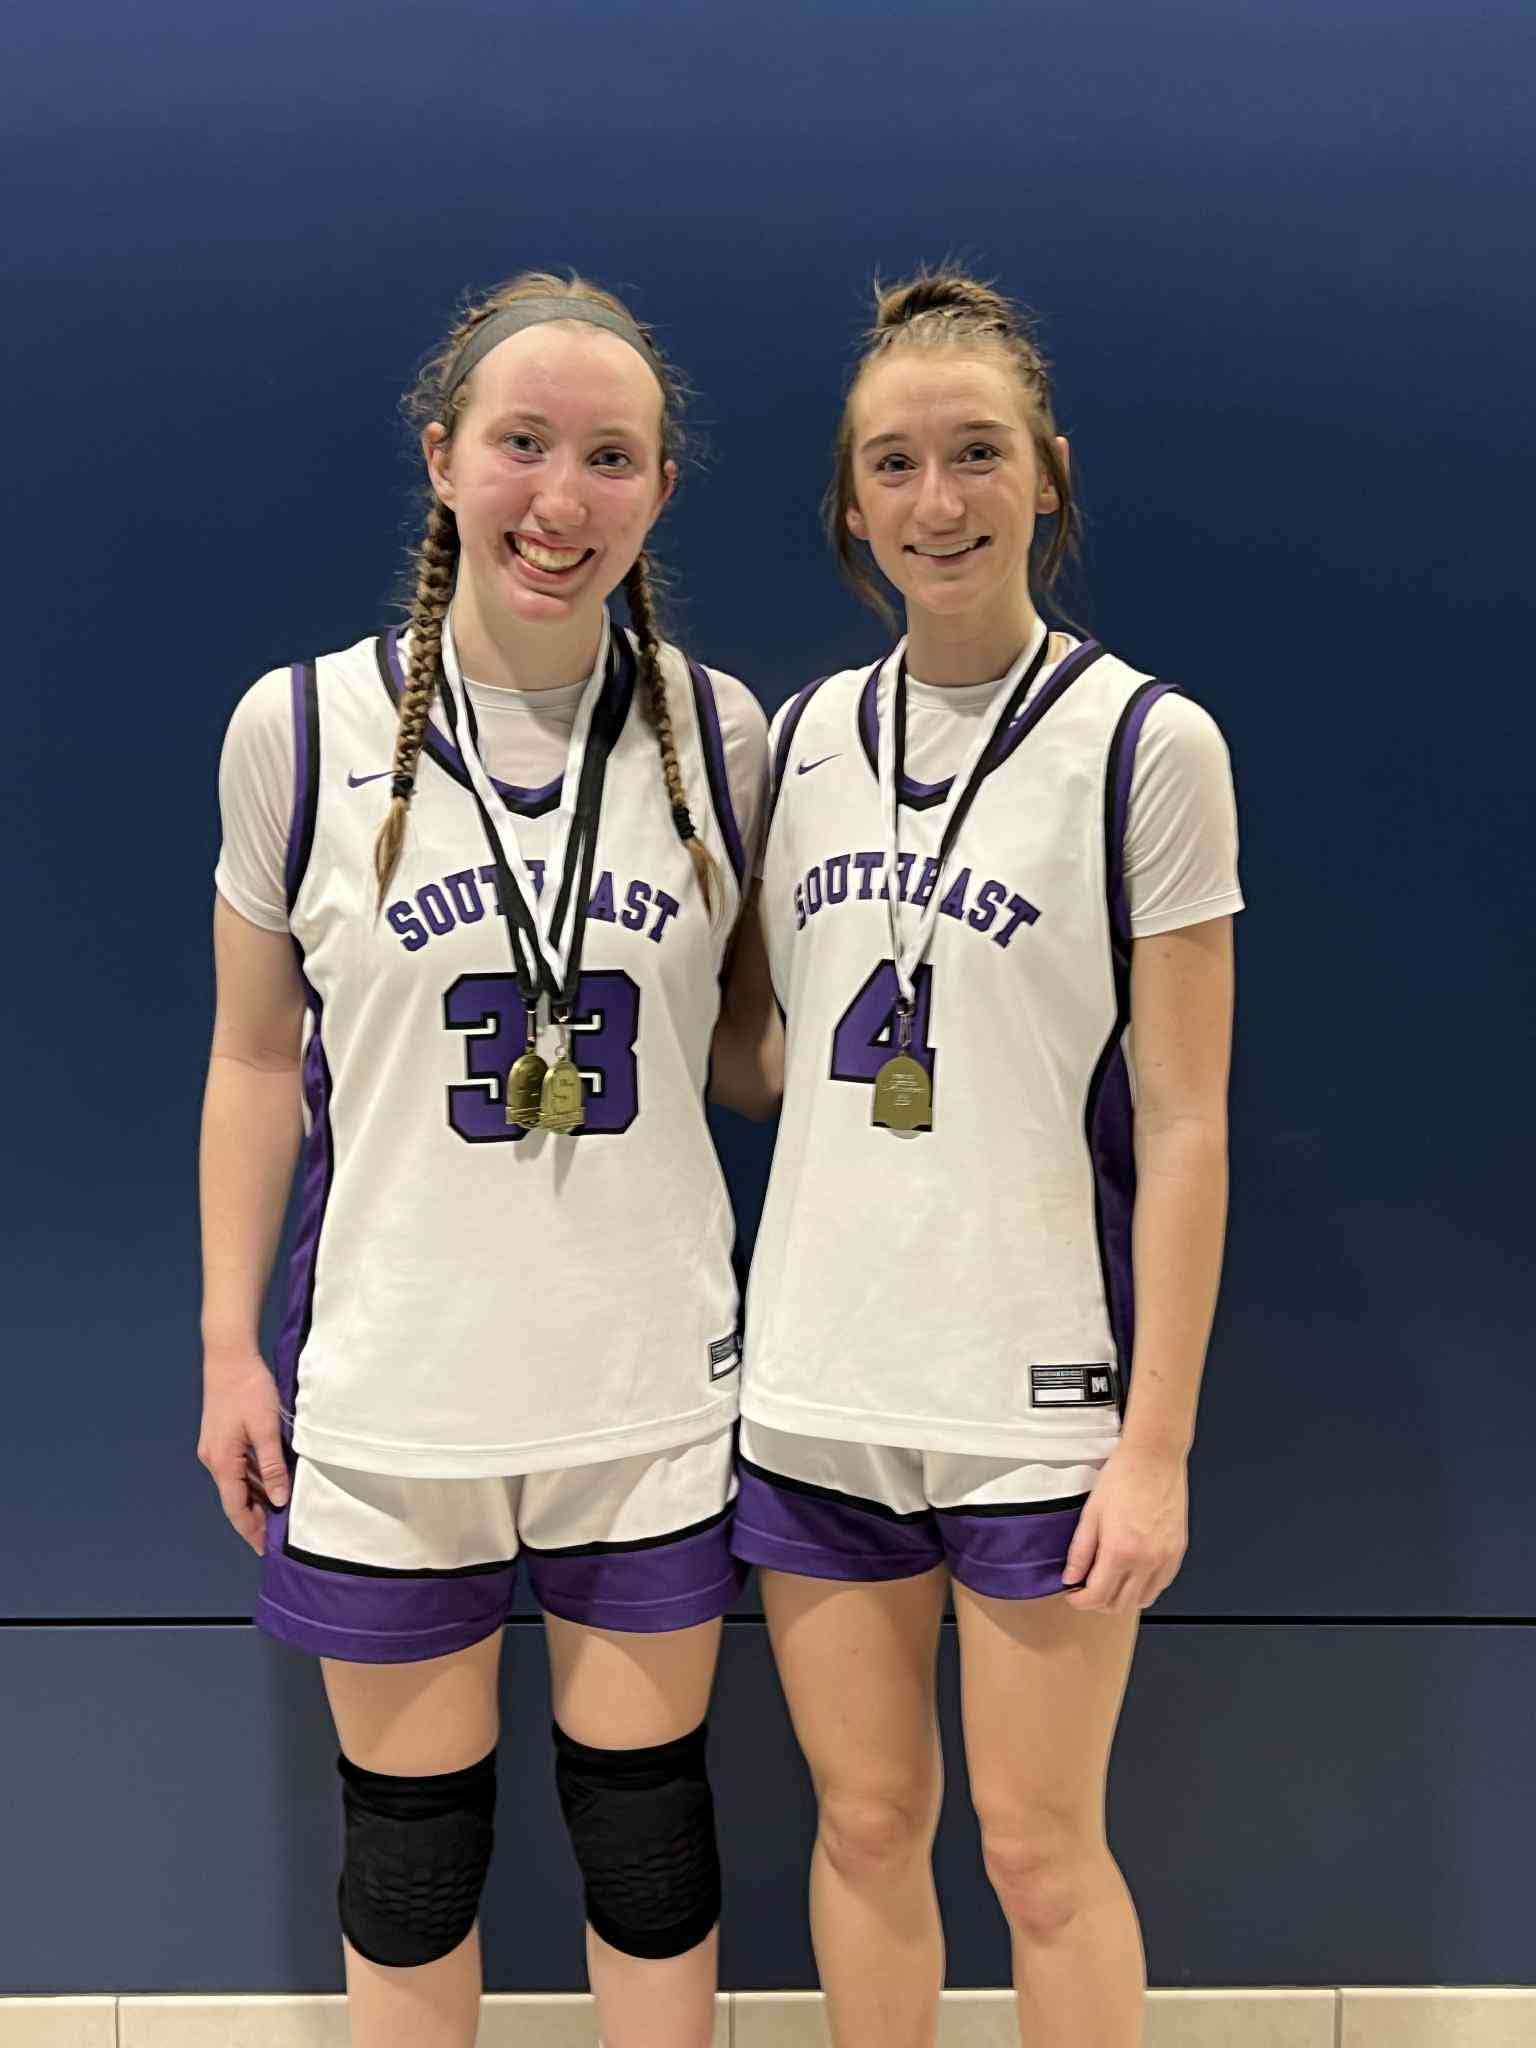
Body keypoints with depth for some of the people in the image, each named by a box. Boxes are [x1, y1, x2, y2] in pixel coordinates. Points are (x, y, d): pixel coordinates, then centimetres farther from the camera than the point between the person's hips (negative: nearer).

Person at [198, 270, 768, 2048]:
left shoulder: (718, 732, -2)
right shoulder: (303, 727, -5)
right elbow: (256, 1056, 3)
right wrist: (226, 1342, 1)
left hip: (651, 1383, 1)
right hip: (388, 1388, 0)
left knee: (645, 1812, 15)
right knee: (409, 1829, 15)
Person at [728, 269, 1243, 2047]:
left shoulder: (1146, 742, -6)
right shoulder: (805, 732, 7)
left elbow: (1183, 1123, -7)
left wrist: (1158, 1442, -9)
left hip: (1038, 1396, -4)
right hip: (814, 1383, 4)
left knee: (1038, 1846, 8)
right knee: (864, 1824, 15)